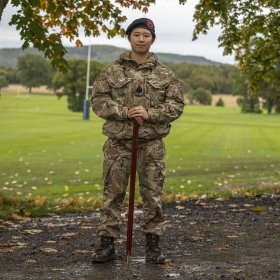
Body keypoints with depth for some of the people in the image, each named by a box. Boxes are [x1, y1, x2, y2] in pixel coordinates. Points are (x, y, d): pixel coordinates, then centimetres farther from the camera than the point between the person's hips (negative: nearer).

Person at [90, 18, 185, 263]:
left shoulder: (165, 74, 6)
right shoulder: (113, 71, 4)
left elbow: (176, 105, 2)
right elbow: (98, 100, -1)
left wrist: (150, 113, -13)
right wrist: (124, 112, -15)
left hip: (152, 143, 0)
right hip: (119, 142, 0)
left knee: (153, 193, 4)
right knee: (112, 193, 2)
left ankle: (153, 245, 13)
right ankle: (107, 244, 9)